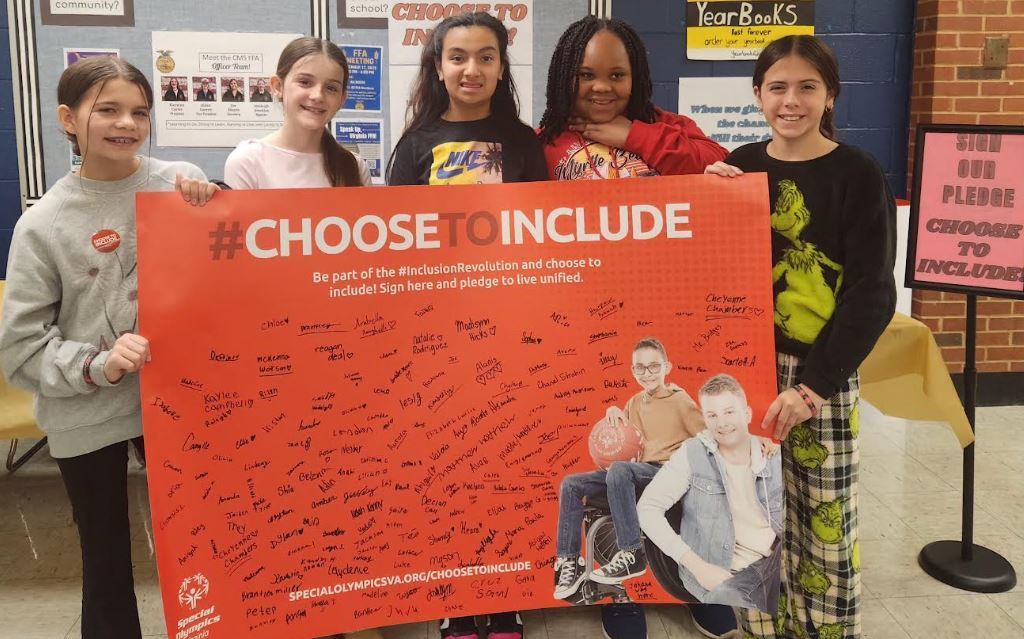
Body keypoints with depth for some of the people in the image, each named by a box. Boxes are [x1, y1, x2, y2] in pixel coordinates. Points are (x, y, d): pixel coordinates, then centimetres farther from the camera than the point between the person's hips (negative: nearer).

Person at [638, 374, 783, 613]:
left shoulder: (775, 459, 8)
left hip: (775, 560, 4)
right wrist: (698, 566, -13)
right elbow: (648, 508, -7)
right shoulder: (692, 454, 0)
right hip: (722, 574, -3)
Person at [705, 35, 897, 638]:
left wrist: (812, 386, -17)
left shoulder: (859, 175, -6)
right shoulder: (741, 166, 6)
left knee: (825, 519, 6)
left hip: (822, 373, -3)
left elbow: (871, 295, -10)